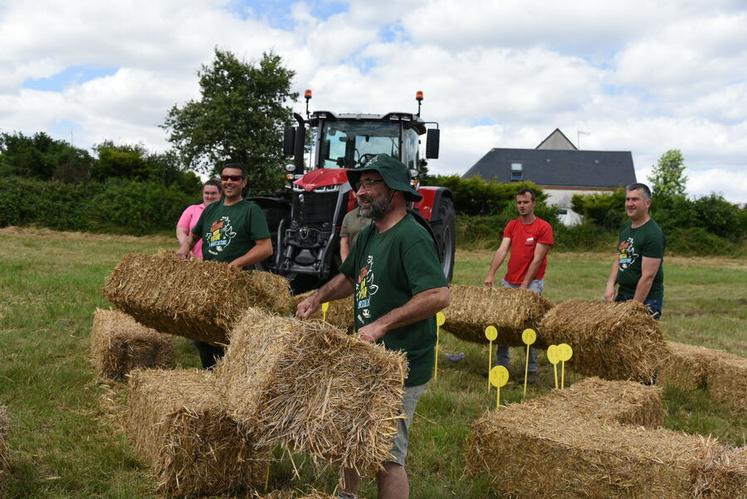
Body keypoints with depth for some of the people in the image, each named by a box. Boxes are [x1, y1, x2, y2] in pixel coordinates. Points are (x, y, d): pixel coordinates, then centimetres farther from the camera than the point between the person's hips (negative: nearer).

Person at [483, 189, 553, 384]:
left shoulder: (544, 227, -7)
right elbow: (502, 250, -3)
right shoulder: (511, 225, 8)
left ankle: (532, 370, 3)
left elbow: (537, 259, -11)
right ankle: (502, 364, 16)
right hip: (509, 282, 5)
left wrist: (524, 286, -15)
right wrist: (491, 274, -15)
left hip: (532, 282, -5)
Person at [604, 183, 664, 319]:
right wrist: (610, 284, 0)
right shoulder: (625, 227, 9)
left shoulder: (653, 234, -17)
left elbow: (648, 276, -20)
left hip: (646, 298, -8)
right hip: (622, 294, 8)